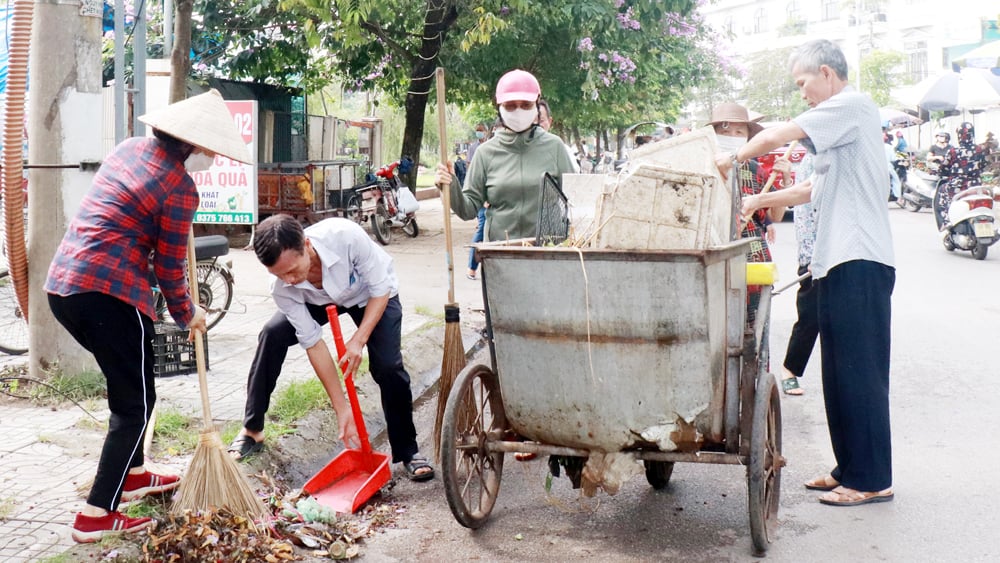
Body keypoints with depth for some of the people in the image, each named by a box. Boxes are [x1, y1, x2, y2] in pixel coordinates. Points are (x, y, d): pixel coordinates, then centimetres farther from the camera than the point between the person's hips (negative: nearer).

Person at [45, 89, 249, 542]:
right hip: (107, 293, -9)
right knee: (135, 402, 2)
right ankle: (96, 516, 2)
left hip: (62, 283, 9)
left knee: (127, 385, 25)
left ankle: (131, 474, 38)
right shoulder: (180, 188, -10)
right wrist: (188, 315, 12)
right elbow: (170, 268, -3)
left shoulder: (131, 148, 13)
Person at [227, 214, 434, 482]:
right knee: (272, 335, -18)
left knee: (388, 366, -21)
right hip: (321, 299, 3)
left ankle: (407, 452, -2)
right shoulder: (282, 288, -30)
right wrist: (342, 408, -26)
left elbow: (381, 288, -26)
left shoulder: (346, 235, -42)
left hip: (374, 295, -2)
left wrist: (358, 340, -35)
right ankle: (252, 431, -2)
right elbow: (313, 343, -26)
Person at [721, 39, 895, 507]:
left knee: (858, 372, -6)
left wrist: (733, 158, 0)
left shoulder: (852, 106, -8)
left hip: (859, 262, -10)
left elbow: (778, 135, -15)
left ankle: (872, 478, 0)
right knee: (841, 374, 12)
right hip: (840, 262, 10)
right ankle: (850, 468, 19)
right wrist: (758, 201, 22)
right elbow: (816, 189, 28)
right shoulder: (842, 122, 23)